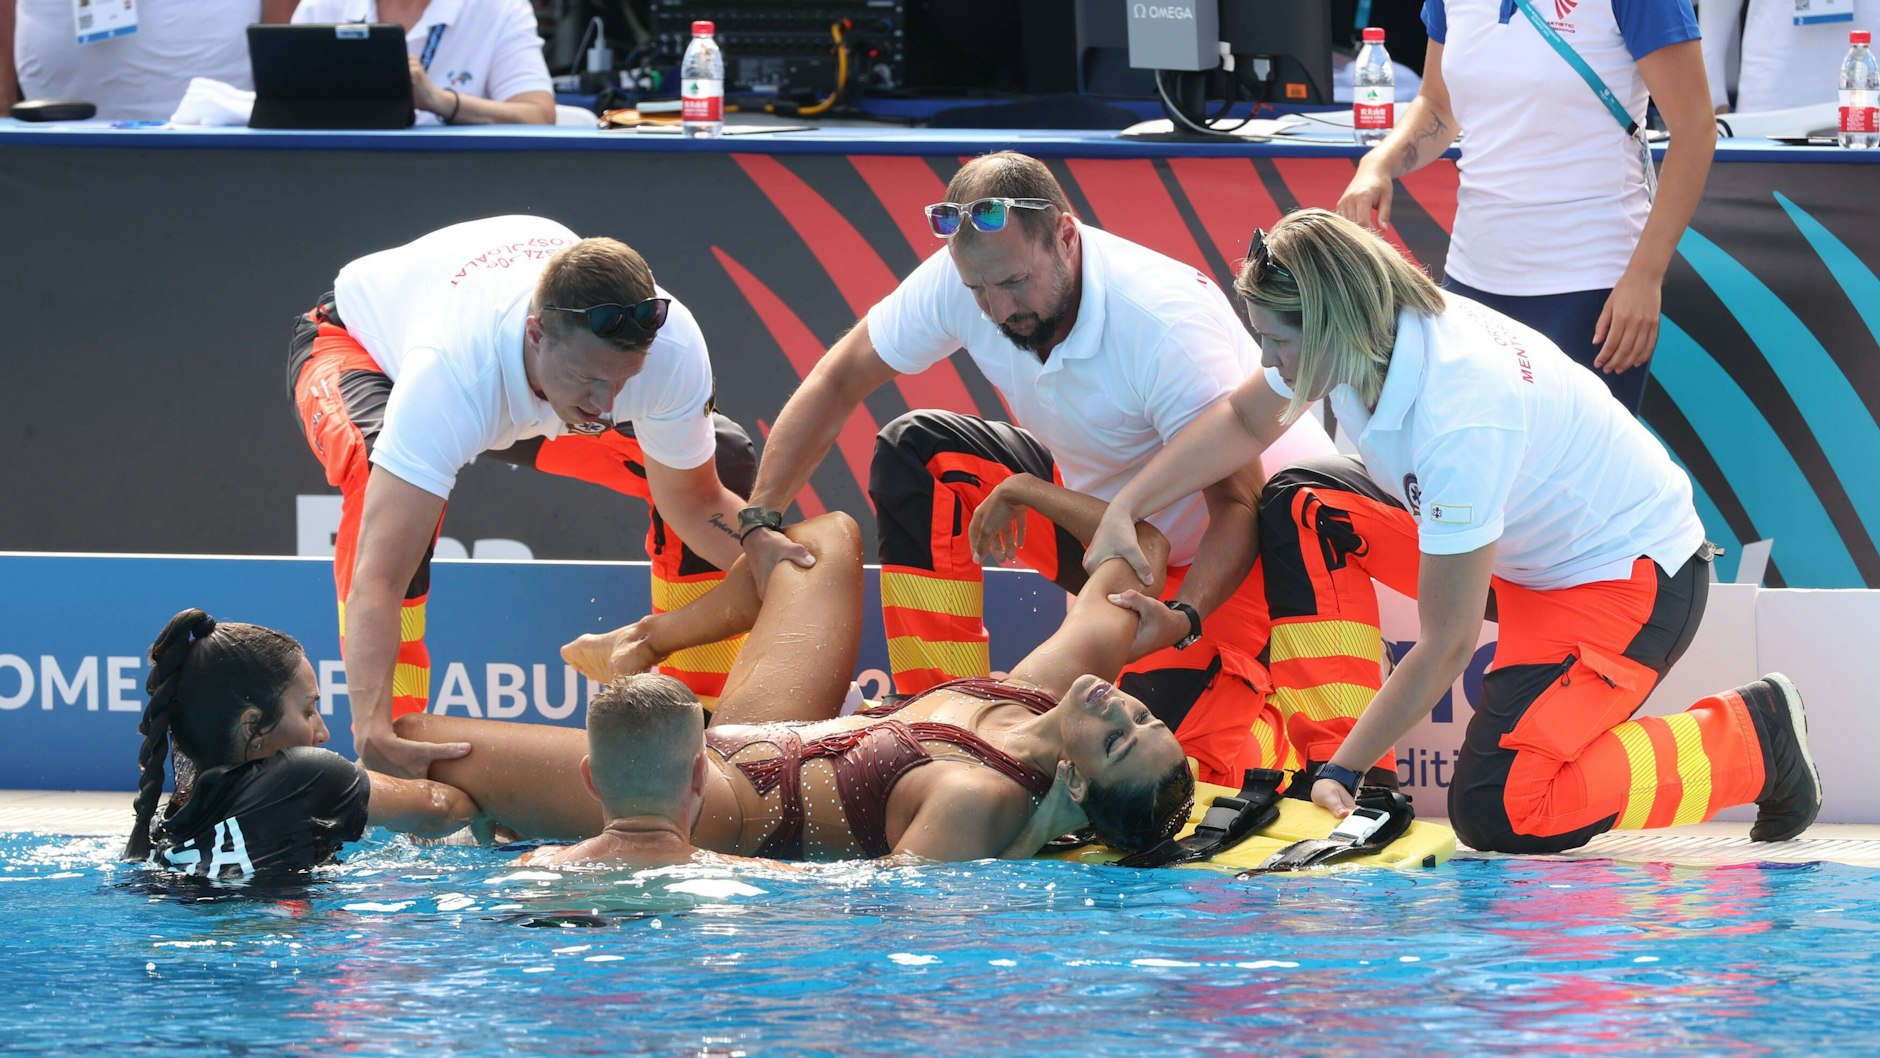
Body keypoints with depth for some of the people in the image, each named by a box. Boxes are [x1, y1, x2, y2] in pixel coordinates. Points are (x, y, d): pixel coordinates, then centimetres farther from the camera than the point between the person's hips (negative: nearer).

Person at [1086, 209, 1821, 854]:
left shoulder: (1462, 419, -36)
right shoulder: (1361, 334, -13)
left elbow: (1447, 646, -30)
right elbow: (1245, 422, 11)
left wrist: (1345, 771, -24)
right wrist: (1125, 510, 0)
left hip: (1633, 576, -9)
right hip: (1512, 543, 9)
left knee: (1496, 813, -22)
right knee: (1300, 510, 0)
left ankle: (1752, 735, -4)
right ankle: (1337, 781, 2)